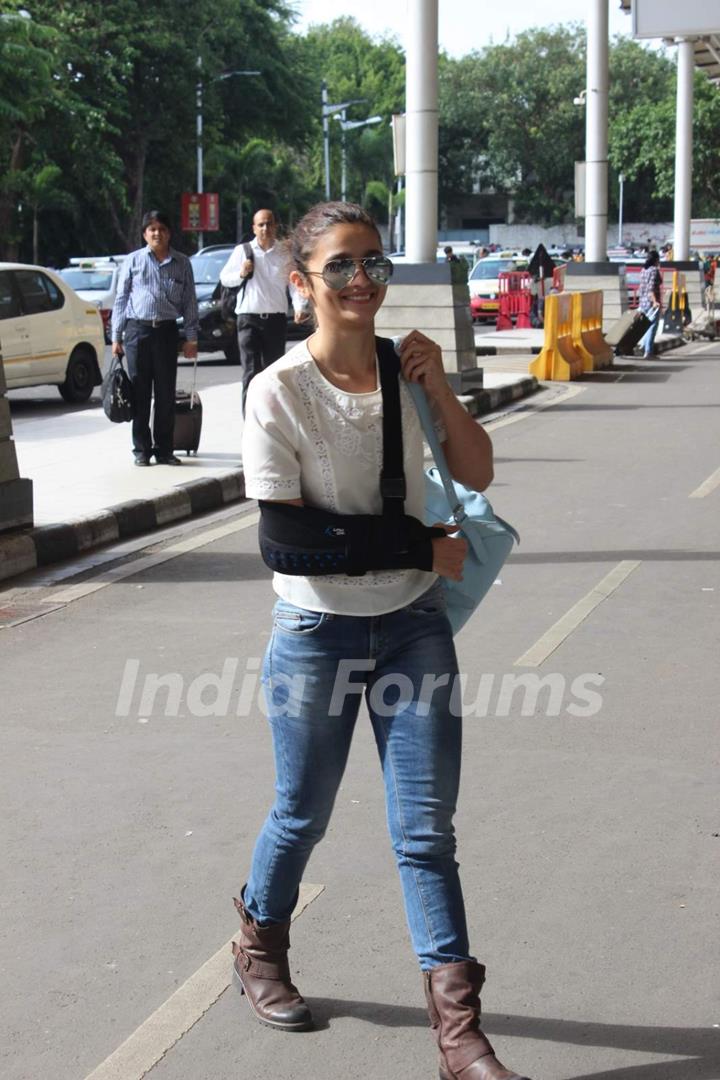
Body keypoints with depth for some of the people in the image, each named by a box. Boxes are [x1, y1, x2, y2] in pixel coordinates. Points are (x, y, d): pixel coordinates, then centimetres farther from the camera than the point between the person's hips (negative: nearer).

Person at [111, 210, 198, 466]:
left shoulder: (182, 263, 9)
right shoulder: (133, 261, 7)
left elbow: (189, 302, 10)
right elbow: (121, 299, 8)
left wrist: (191, 337, 3)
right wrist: (116, 337, 2)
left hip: (166, 331, 1)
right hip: (137, 330, -1)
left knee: (166, 394, 3)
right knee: (140, 392, 1)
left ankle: (164, 449, 10)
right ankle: (142, 449, 8)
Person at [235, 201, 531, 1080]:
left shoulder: (404, 367, -1)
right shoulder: (280, 392, -15)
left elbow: (476, 474, 3)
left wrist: (438, 389, -12)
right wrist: (421, 546, -16)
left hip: (414, 623, 3)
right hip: (318, 631, -3)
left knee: (427, 828, 3)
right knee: (303, 816, 15)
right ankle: (260, 949, 44)